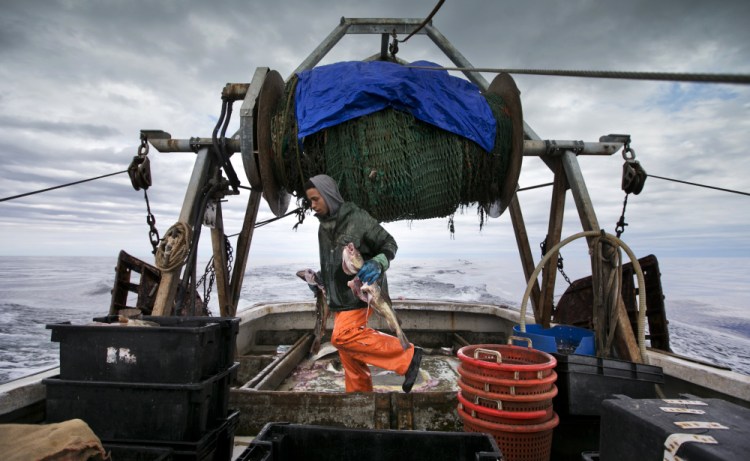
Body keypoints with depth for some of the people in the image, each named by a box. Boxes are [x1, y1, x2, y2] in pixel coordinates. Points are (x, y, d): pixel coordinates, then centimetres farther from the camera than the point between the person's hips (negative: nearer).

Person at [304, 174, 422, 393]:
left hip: (359, 293, -8)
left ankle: (406, 357, -18)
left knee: (343, 336, -25)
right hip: (338, 297, 8)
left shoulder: (357, 218, -10)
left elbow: (389, 244, -7)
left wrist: (378, 264, -26)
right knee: (348, 353, 10)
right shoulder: (323, 227, 14)